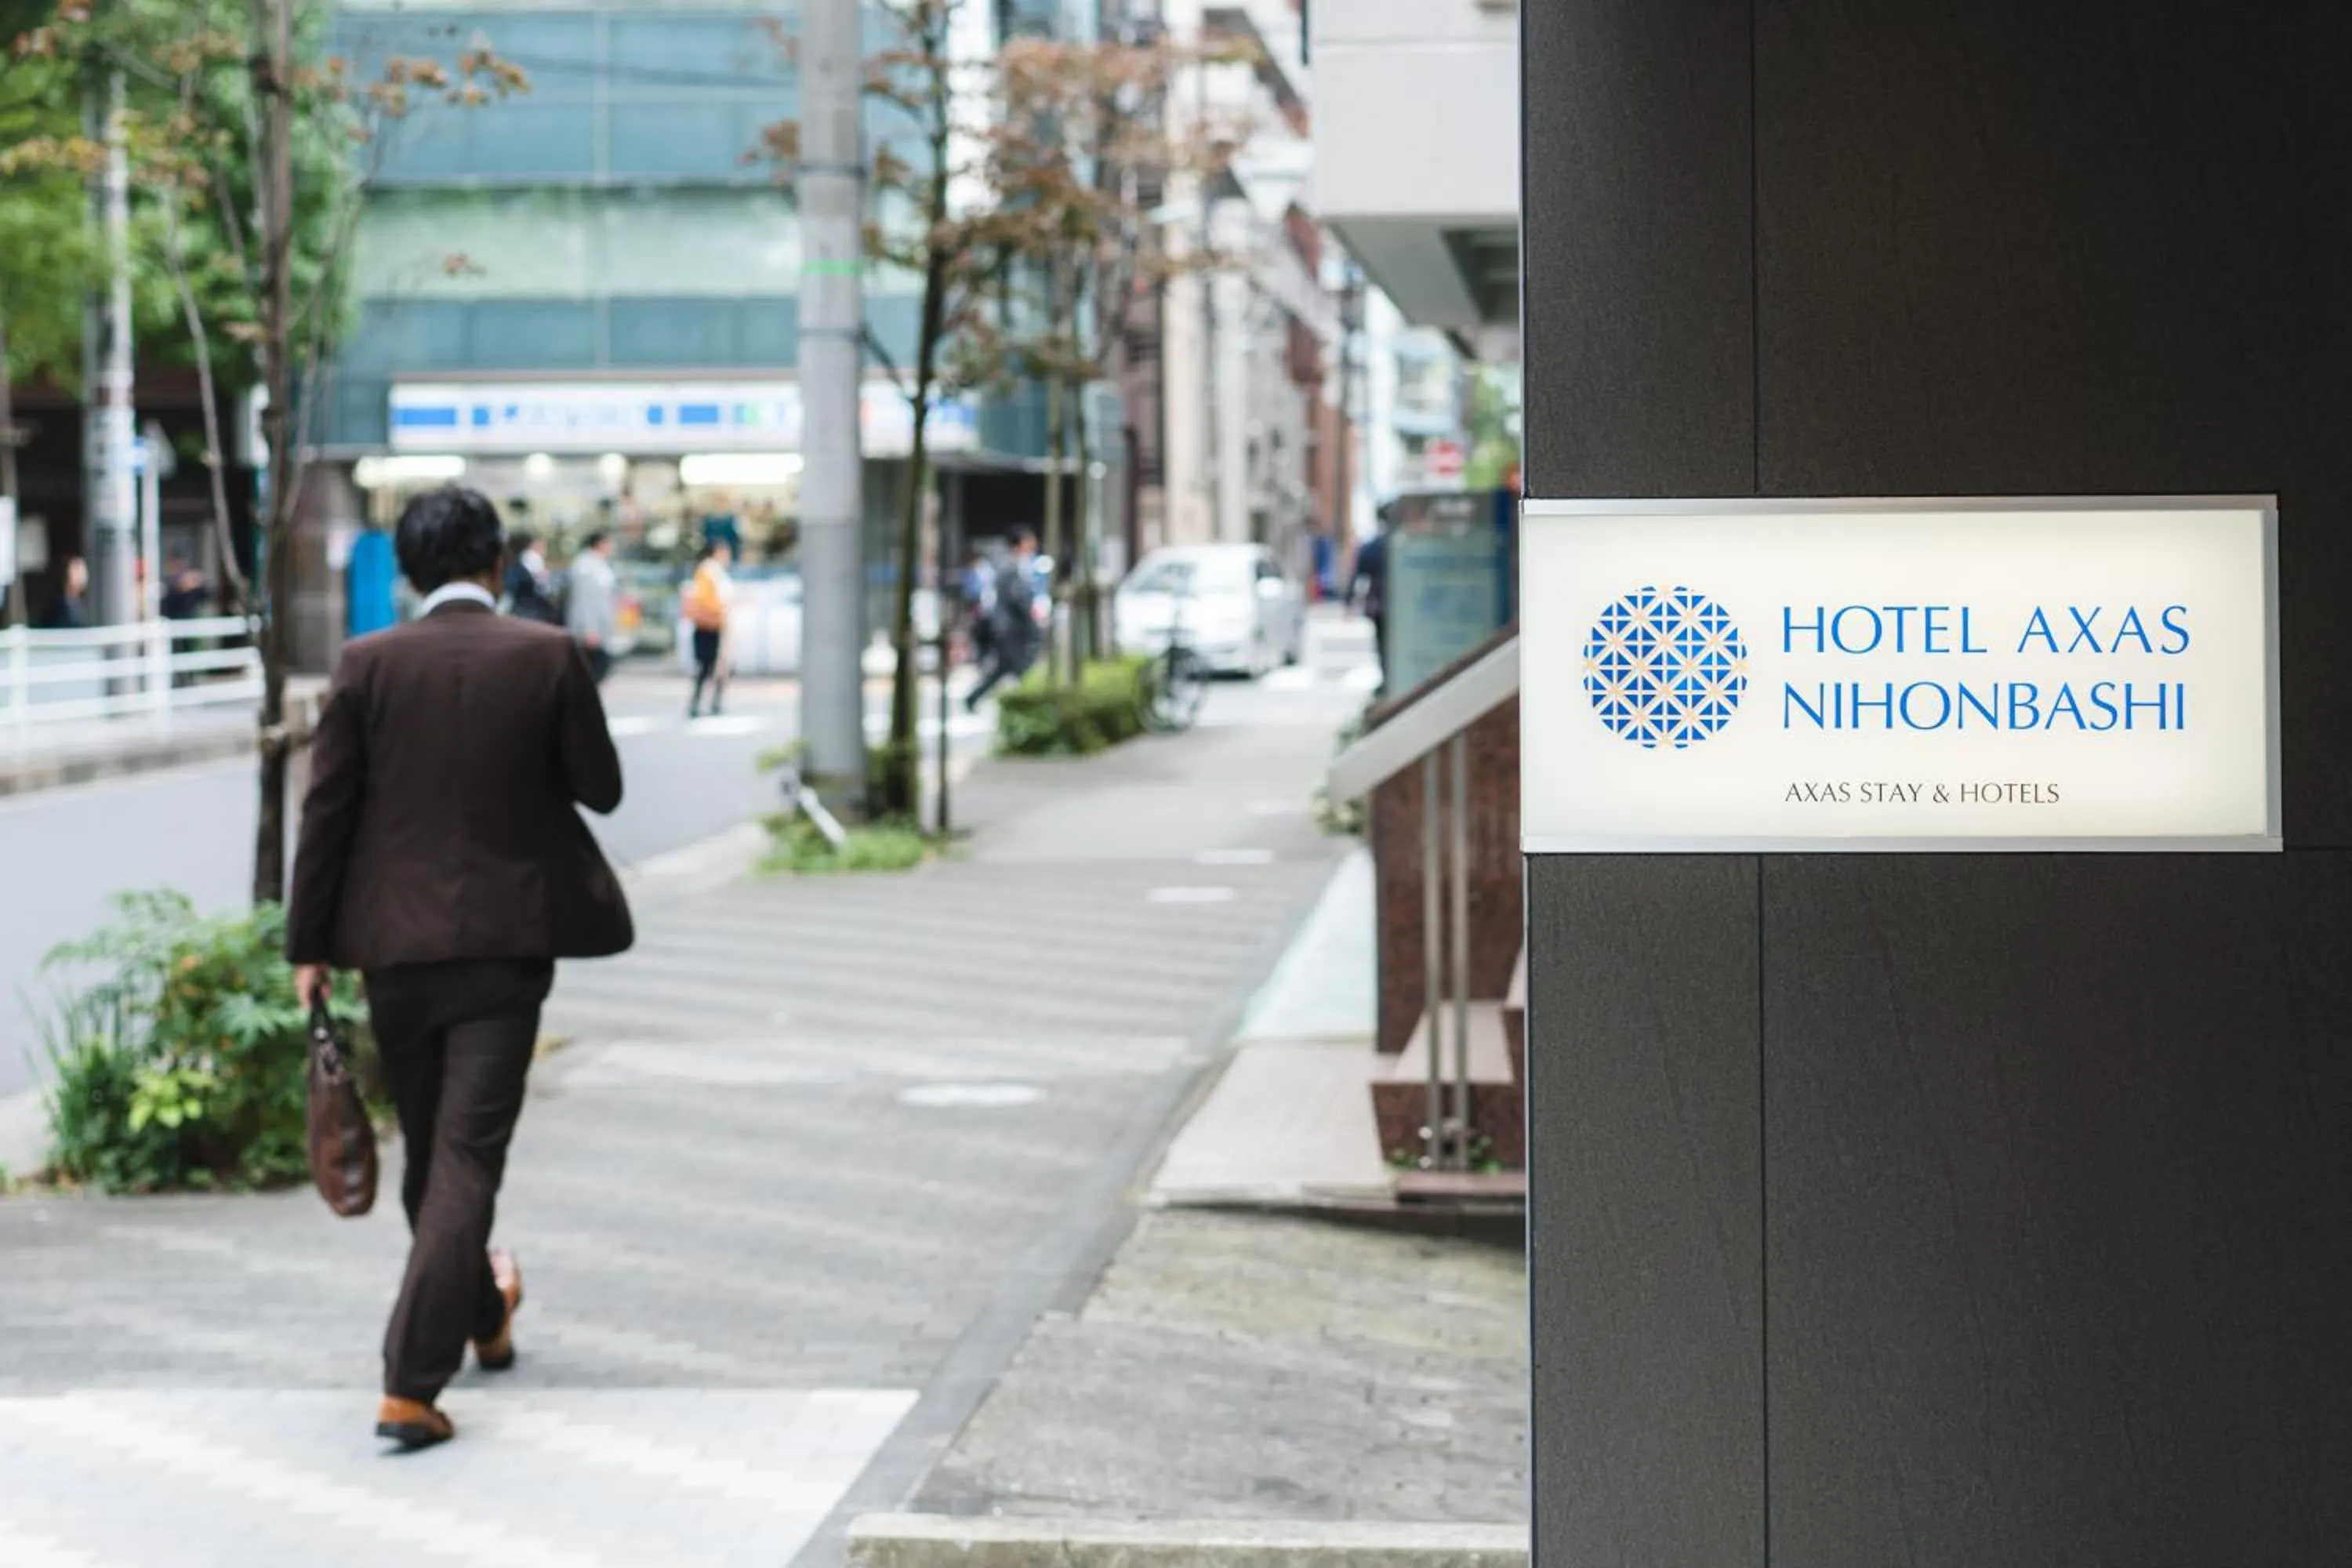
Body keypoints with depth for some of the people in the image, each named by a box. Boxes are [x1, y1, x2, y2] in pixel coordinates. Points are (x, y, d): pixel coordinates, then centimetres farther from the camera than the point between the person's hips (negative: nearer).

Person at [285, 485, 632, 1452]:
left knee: (428, 1149, 20)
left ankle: (482, 1316, 41)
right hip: (506, 938, -2)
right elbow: (602, 788, 0)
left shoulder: (367, 665, -4)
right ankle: (412, 1384, -11)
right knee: (467, 1155, -2)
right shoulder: (547, 657, -7)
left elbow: (327, 809, -2)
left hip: (396, 943, 2)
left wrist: (310, 946, 5)